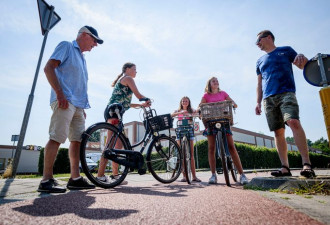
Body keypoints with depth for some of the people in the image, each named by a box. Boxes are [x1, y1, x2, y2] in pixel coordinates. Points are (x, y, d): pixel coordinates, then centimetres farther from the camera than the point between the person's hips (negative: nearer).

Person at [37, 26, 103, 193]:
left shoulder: (81, 58, 28)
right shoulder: (66, 46, 6)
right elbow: (49, 68, -7)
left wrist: (83, 108, 20)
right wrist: (60, 94, -17)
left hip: (78, 104, 9)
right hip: (65, 101, -8)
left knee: (77, 140, 4)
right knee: (56, 138, -12)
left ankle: (75, 178, 9)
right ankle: (46, 180, -6)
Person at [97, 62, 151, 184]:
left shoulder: (121, 80, 31)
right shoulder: (128, 78, 3)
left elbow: (125, 104, 26)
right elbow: (138, 95, -1)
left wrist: (142, 105, 24)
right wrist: (148, 100, 20)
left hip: (114, 113, 10)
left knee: (118, 144, 8)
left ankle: (115, 175, 13)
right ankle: (100, 175, -16)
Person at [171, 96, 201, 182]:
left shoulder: (191, 110, 13)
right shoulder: (178, 111, 13)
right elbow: (171, 115, -7)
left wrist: (198, 111, -29)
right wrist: (180, 112, -24)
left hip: (189, 130, 0)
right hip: (180, 130, 0)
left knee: (191, 154, -2)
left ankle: (194, 176, 1)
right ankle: (184, 176, 3)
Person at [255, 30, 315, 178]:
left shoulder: (286, 50, 15)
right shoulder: (260, 61, 24)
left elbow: (303, 66, 9)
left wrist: (302, 58, -14)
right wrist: (258, 102, 12)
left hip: (286, 93, -3)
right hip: (268, 99, 4)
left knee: (294, 122, -24)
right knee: (278, 132, -2)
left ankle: (306, 163, -21)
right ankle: (285, 167, -1)